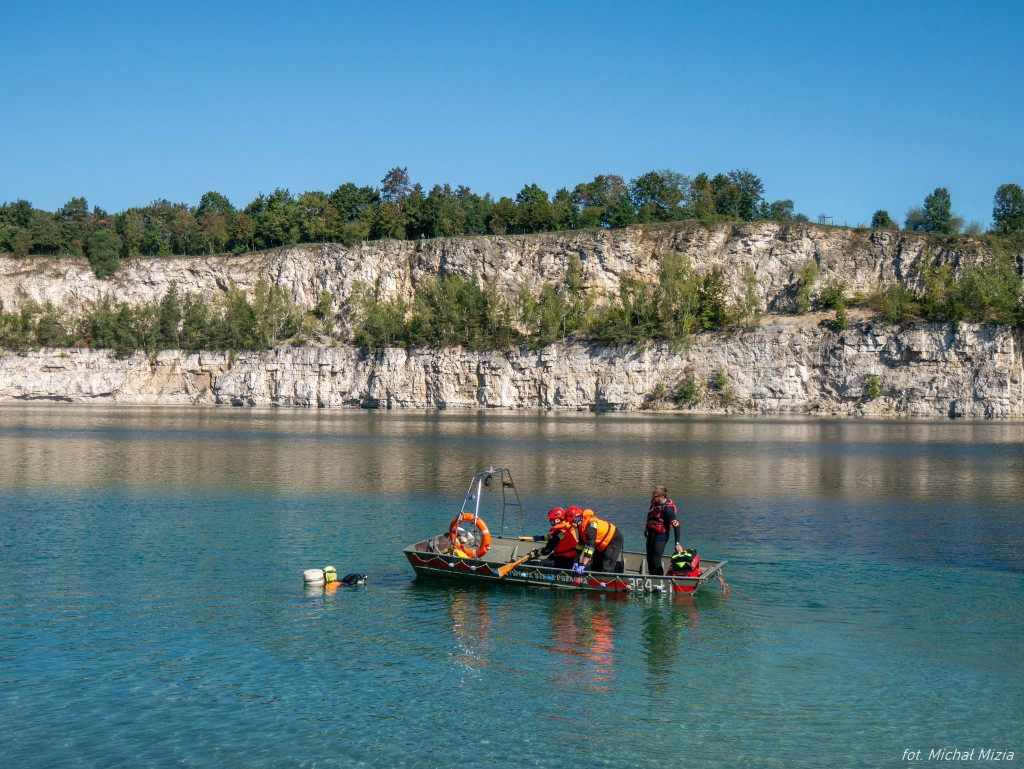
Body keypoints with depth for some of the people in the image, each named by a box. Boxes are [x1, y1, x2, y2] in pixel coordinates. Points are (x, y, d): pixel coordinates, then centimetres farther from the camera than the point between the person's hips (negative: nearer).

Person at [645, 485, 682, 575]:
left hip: (660, 537, -8)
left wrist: (677, 543, -27)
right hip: (651, 534, 8)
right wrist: (646, 527, 25)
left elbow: (676, 525, -25)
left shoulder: (668, 508, -25)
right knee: (650, 560, 16)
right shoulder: (654, 501, -1)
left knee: (656, 562, -11)